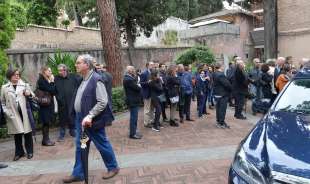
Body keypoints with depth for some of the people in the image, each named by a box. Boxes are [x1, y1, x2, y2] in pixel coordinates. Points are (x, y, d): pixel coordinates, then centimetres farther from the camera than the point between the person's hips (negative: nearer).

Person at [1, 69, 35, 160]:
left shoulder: (25, 85, 6)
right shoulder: (4, 87, 6)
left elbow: (33, 95, 10)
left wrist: (29, 94, -12)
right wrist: (5, 111, 1)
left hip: (24, 113, 0)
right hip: (13, 114, 1)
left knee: (27, 132, 4)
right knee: (17, 133, 9)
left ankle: (29, 151, 17)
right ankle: (19, 152, 24)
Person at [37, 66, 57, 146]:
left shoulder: (47, 81, 14)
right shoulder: (41, 81, -12)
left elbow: (54, 91, 8)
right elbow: (51, 90, -18)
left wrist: (52, 82, -1)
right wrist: (52, 82, -7)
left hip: (49, 104, 8)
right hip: (45, 105, -8)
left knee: (47, 123, 11)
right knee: (46, 123, -2)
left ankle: (46, 139, 18)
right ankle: (45, 140, 7)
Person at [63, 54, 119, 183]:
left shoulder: (96, 79, -18)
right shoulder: (83, 79, 9)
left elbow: (103, 102, -23)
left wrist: (90, 116, -26)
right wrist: (79, 116, 12)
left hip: (92, 120, -8)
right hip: (80, 118, 8)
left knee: (102, 145, 8)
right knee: (80, 147, 15)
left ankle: (113, 167, 28)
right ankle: (78, 174, 28)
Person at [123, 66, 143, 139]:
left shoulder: (128, 78, 13)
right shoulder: (128, 79, -22)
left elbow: (136, 84, 13)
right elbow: (137, 88, -21)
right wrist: (139, 86, -2)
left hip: (133, 100, 11)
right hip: (133, 101, -11)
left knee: (134, 117, 18)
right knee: (134, 117, -3)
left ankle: (133, 131, 29)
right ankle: (132, 134, 5)